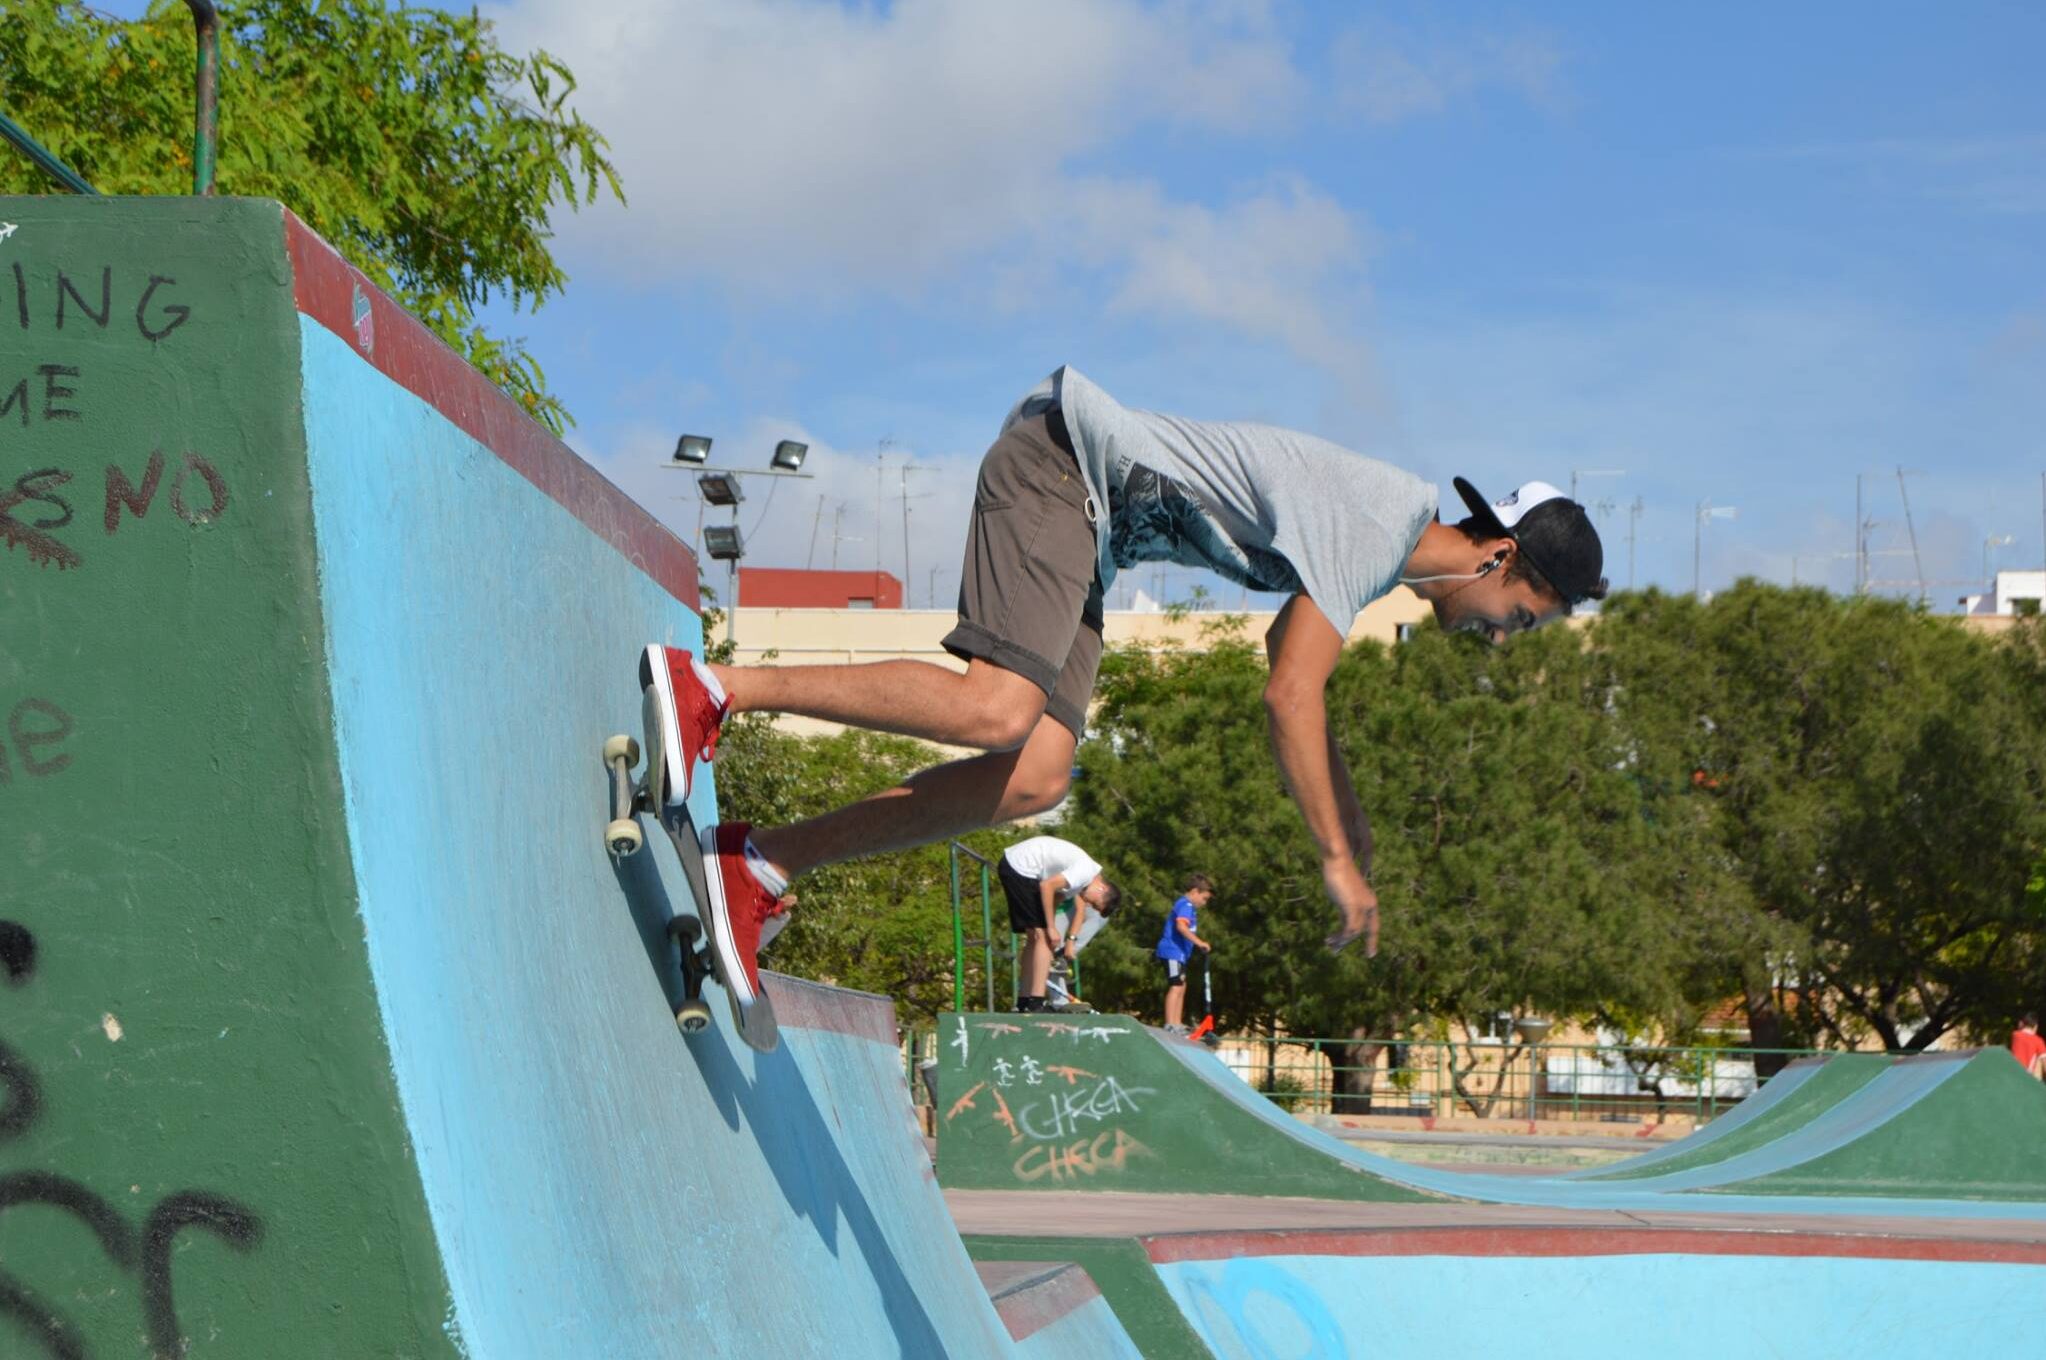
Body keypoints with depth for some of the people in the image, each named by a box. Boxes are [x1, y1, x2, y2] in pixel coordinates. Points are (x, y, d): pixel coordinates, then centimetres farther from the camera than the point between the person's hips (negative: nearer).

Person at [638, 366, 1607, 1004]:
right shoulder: (1372, 530, -17)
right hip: (1060, 465, -10)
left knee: (1034, 780, -6)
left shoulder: (1389, 521, 15)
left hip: (1087, 524, 10)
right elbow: (1287, 696, -22)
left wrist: (1347, 815, 35)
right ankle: (714, 688, -29)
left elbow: (1291, 654, 30)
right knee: (998, 710, -30)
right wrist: (1337, 858, -17)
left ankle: (760, 865, -7)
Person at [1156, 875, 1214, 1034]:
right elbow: (1181, 926, -31)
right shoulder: (1185, 906, -16)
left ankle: (1177, 1024, 23)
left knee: (1181, 986, 17)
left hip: (1179, 953, 11)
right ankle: (1170, 1025, -16)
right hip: (1173, 951, -11)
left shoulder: (1186, 905, 18)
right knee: (1176, 986, -13)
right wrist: (1198, 942, -34)